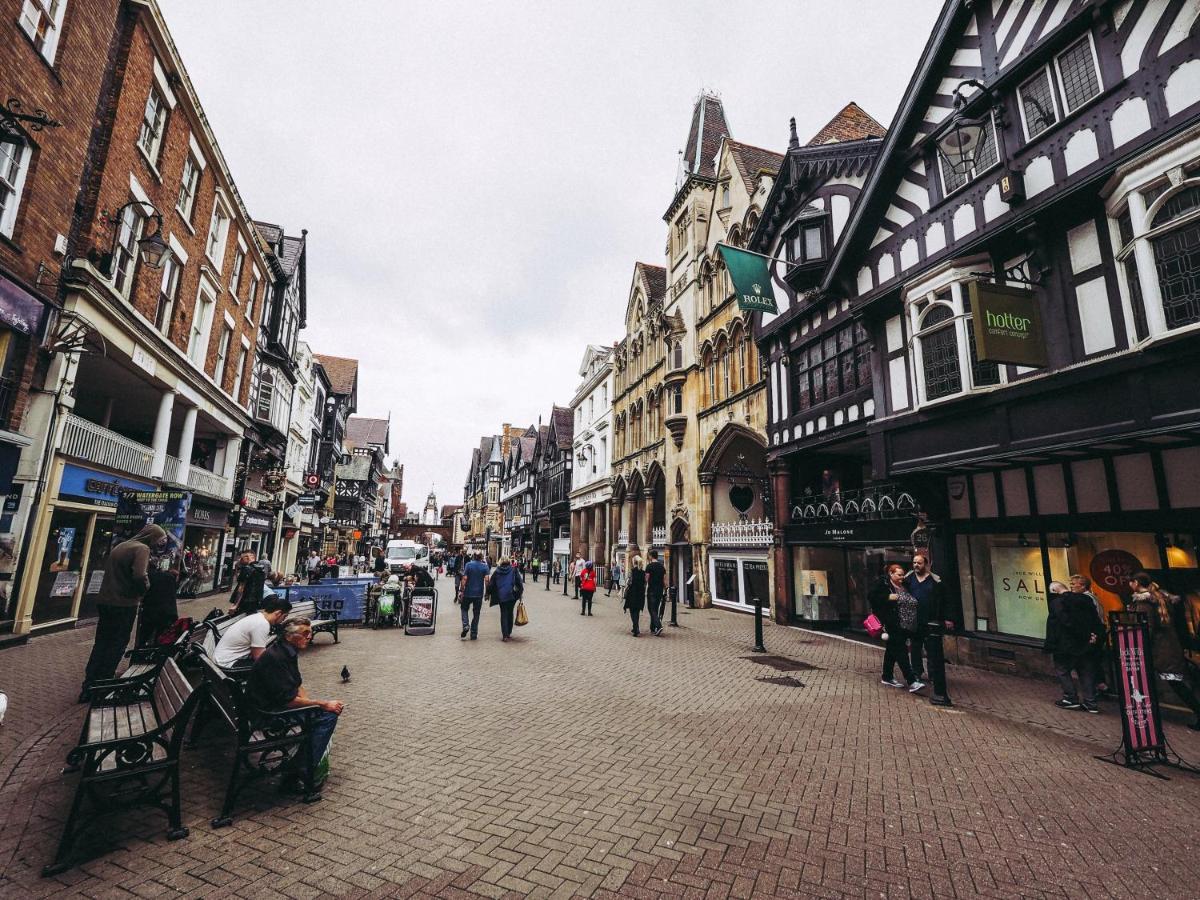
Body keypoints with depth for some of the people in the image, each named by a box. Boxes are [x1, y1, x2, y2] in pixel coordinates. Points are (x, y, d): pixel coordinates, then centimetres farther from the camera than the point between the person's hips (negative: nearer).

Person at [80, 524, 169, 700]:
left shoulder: (120, 546, 13)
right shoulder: (142, 548, -16)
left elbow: (112, 572, 19)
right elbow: (140, 576, -29)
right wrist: (144, 589, -9)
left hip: (104, 601, 8)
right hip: (124, 604, -8)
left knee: (101, 643, 15)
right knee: (117, 645, 5)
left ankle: (89, 686, 19)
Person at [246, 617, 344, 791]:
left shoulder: (288, 652, 6)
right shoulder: (275, 658, -24)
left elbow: (297, 685, 14)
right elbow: (288, 700, -26)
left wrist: (309, 703, -2)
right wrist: (323, 704, -19)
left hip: (276, 704, 10)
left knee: (329, 708, 9)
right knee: (328, 714, -16)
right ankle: (298, 776, -9)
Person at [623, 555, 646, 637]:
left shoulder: (632, 570, -9)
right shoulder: (643, 571, 3)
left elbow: (630, 582, -13)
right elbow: (645, 583, 5)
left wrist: (625, 590, 0)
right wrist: (643, 592, 14)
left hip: (632, 593, -4)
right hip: (640, 594, 5)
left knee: (633, 612, 1)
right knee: (637, 612, 17)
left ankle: (636, 631, -10)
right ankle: (635, 629, 26)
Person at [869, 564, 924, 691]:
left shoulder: (904, 586, 16)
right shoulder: (883, 584, -6)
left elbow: (911, 603, 25)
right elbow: (871, 596, -14)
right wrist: (888, 597, -21)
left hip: (904, 627, 8)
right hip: (892, 626, -8)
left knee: (892, 651, 15)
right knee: (901, 652, -9)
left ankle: (887, 677, 24)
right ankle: (912, 682, -10)